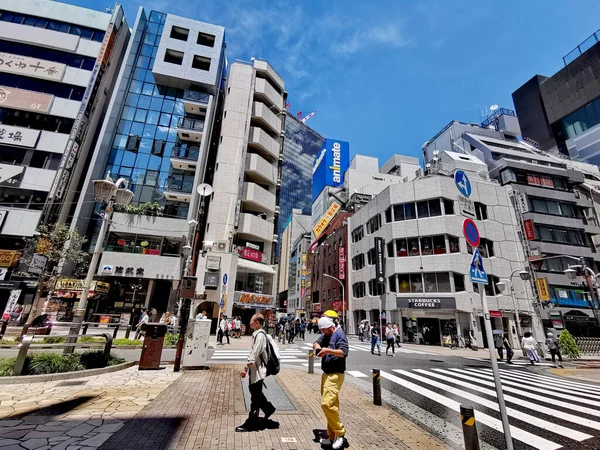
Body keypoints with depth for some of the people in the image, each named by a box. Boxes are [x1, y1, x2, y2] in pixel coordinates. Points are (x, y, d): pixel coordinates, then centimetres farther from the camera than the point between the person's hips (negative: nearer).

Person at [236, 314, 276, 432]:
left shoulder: (260, 335, -23)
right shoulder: (257, 334, 7)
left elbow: (254, 354, -26)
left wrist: (246, 368, -24)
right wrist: (247, 367, 18)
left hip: (258, 370, -9)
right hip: (255, 369, 9)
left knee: (255, 397, 5)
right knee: (255, 392, 22)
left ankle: (250, 423, 19)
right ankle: (269, 408, 39)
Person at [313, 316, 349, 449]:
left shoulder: (339, 334, -14)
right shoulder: (326, 334, 11)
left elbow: (344, 352, -23)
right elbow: (316, 343, 13)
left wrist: (328, 350, -32)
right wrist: (317, 346, -10)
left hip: (335, 375, -9)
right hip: (326, 373, 9)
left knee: (326, 403, -16)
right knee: (331, 404, 14)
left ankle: (340, 434, 1)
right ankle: (332, 436, 25)